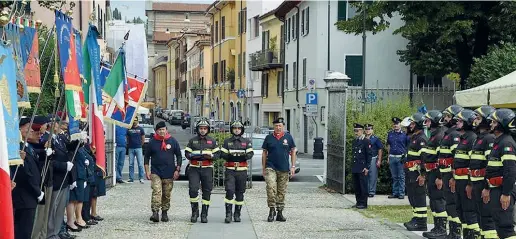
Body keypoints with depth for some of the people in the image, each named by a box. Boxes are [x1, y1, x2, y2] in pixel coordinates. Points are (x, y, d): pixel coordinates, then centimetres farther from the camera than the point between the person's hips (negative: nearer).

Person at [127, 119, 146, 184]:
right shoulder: (129, 129, 8)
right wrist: (128, 144, 7)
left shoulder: (140, 129, 5)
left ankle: (141, 178, -3)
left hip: (138, 148, -2)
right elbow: (127, 138, 15)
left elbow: (143, 139, 9)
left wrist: (140, 145, 7)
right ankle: (131, 178, 10)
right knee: (131, 164, 4)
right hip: (131, 148, 2)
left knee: (140, 164, -5)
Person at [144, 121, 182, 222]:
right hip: (156, 172, -1)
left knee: (167, 194, 8)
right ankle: (155, 213, -21)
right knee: (156, 192, -16)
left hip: (169, 173, 1)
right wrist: (147, 171, 2)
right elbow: (147, 157, 8)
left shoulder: (173, 141, 4)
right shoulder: (152, 142, 3)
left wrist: (177, 170, 2)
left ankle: (164, 213, 21)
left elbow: (179, 156, 9)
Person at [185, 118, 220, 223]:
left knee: (207, 192, 2)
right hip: (194, 168, 0)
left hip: (207, 169, 1)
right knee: (193, 189, -11)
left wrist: (210, 156, -15)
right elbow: (187, 153, 7)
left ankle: (204, 214, 10)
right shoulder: (192, 140, 10)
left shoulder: (212, 141, 10)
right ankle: (194, 211, 4)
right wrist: (193, 156, -14)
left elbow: (217, 154, 6)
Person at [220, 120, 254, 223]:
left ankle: (237, 214, 15)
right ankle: (228, 214, -12)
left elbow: (250, 154, -1)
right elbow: (222, 154, 3)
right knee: (229, 191, -13)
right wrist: (230, 156, -17)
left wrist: (244, 156, -22)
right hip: (230, 170, -1)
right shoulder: (227, 142, 10)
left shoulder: (247, 142, 10)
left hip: (242, 171, 1)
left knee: (240, 192, 5)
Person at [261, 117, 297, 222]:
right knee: (271, 188, -18)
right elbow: (264, 153, 10)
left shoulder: (288, 137, 6)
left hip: (284, 169, 1)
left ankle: (279, 213, 15)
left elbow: (293, 152, 11)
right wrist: (263, 168, 7)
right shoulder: (269, 138, 5)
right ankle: (272, 210, -11)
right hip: (271, 168, -1)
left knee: (281, 192, 7)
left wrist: (293, 166, 5)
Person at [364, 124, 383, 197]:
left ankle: (372, 192, 3)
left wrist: (379, 160, -7)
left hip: (373, 159, -3)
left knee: (373, 176, -2)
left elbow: (380, 150, -1)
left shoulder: (375, 139, 0)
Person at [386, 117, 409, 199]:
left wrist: (406, 155, -8)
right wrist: (388, 156, 13)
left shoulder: (404, 134, -3)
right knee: (394, 177, 10)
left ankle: (401, 193, 3)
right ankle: (395, 193, 16)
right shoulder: (390, 134, 10)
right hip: (392, 157, 4)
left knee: (401, 177, -1)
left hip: (401, 157, -4)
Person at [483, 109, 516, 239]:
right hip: (495, 190, 10)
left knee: (505, 224, -9)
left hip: (503, 190, -10)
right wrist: (487, 188, 25)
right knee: (498, 222, 15)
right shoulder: (498, 142, 17)